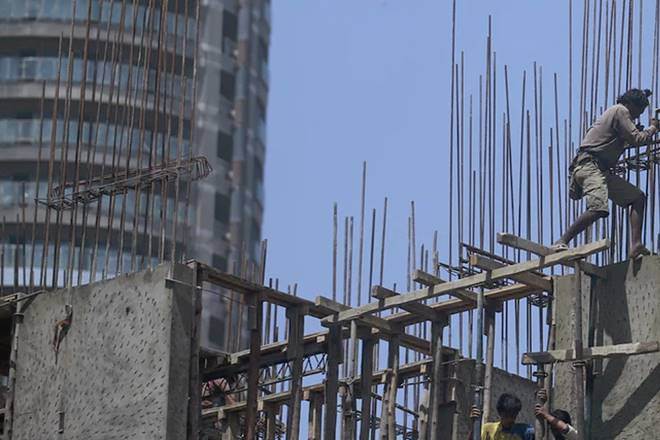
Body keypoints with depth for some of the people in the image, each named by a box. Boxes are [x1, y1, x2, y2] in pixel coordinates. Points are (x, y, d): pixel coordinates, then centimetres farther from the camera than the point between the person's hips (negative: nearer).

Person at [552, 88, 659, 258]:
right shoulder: (620, 111, -2)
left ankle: (636, 246, 0)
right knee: (598, 208, -31)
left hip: (602, 170, 11)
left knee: (638, 197, 10)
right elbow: (637, 139, -9)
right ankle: (561, 243, -28)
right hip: (589, 166, -11)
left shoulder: (614, 112, 28)